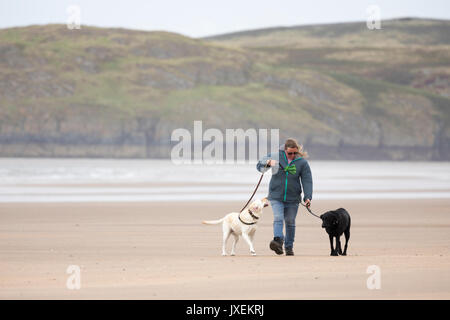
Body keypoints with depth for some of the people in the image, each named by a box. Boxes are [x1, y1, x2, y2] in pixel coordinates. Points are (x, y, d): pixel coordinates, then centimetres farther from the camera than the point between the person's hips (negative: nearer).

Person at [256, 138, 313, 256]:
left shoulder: (302, 162, -3)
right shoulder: (275, 156, -1)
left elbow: (307, 181, -5)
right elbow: (259, 165, 6)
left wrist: (308, 197, -17)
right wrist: (268, 162, -16)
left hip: (292, 198, 1)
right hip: (276, 196, -1)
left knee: (290, 222, 9)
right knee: (278, 219, -18)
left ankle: (289, 247, 22)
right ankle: (278, 242, -35)